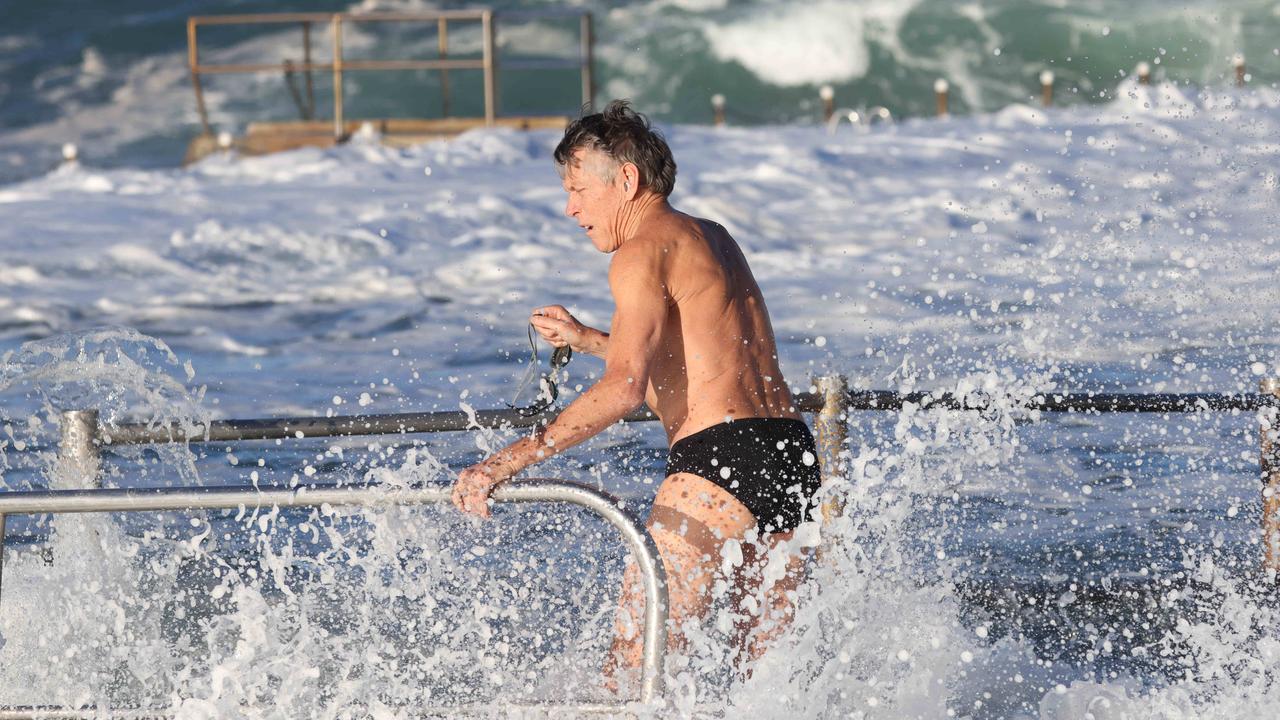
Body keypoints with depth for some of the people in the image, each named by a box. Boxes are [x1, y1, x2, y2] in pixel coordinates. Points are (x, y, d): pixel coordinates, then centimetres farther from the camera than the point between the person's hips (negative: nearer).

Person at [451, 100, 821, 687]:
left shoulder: (644, 252, -6)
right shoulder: (711, 238, 23)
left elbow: (625, 388, -18)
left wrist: (507, 461, -24)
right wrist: (589, 341, 34)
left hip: (723, 454, -9)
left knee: (632, 670, -11)